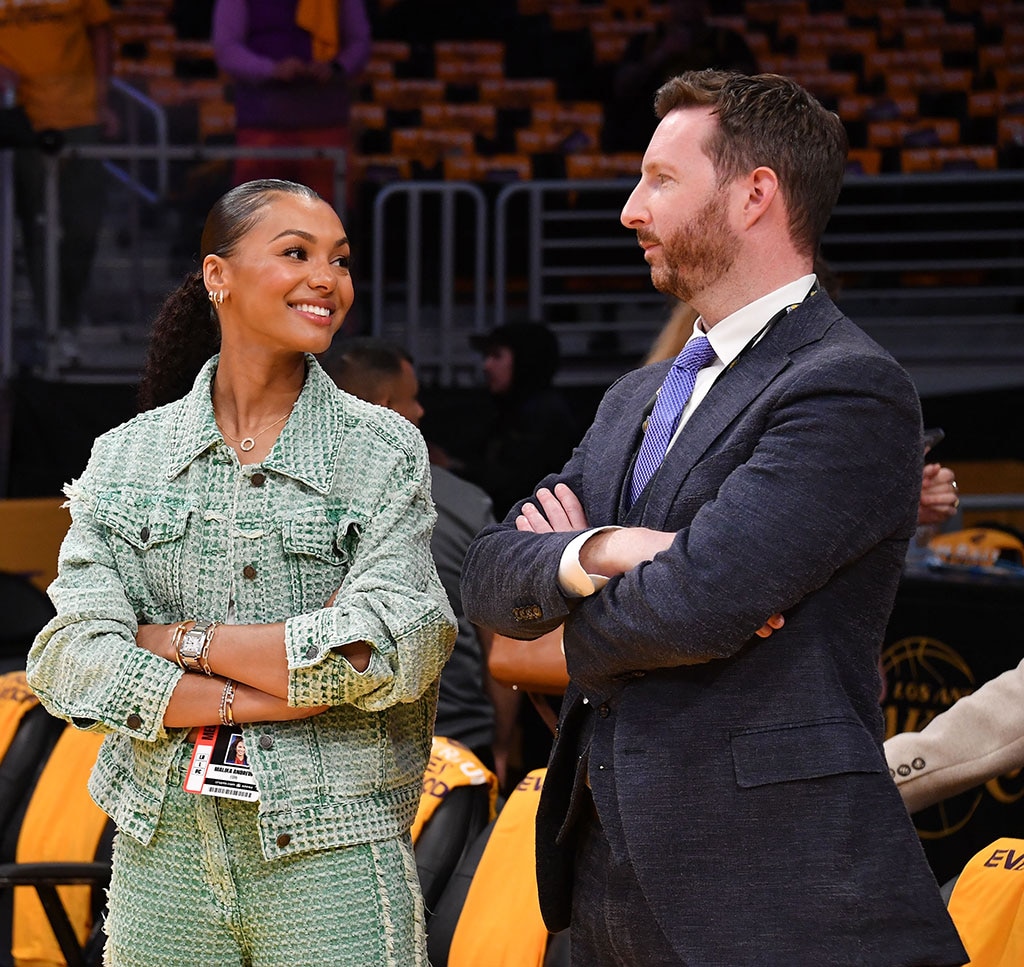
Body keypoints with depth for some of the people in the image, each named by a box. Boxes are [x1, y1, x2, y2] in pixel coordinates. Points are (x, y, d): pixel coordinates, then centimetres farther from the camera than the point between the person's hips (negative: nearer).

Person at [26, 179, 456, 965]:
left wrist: (184, 640, -9)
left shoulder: (384, 451, 1)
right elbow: (68, 659, -4)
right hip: (163, 854, 2)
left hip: (332, 861, -2)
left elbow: (395, 652, -12)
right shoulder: (126, 457, 7)